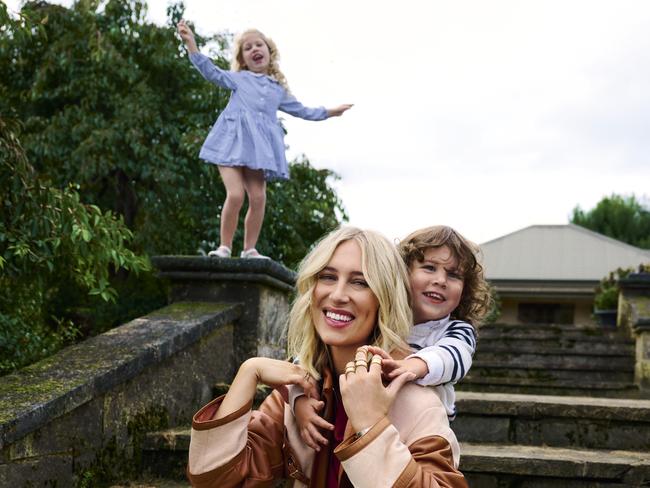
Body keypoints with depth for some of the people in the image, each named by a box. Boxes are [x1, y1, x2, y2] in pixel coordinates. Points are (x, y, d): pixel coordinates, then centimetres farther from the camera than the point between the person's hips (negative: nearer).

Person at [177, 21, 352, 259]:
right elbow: (211, 72, 0)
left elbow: (301, 110, 35)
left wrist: (329, 112, 36)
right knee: (235, 194, -17)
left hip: (259, 148, 3)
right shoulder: (238, 78, 14)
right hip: (234, 142, -3)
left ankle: (249, 249, 5)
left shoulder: (278, 89, 25)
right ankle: (224, 247, -6)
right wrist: (191, 44, -11)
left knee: (258, 198, -6)